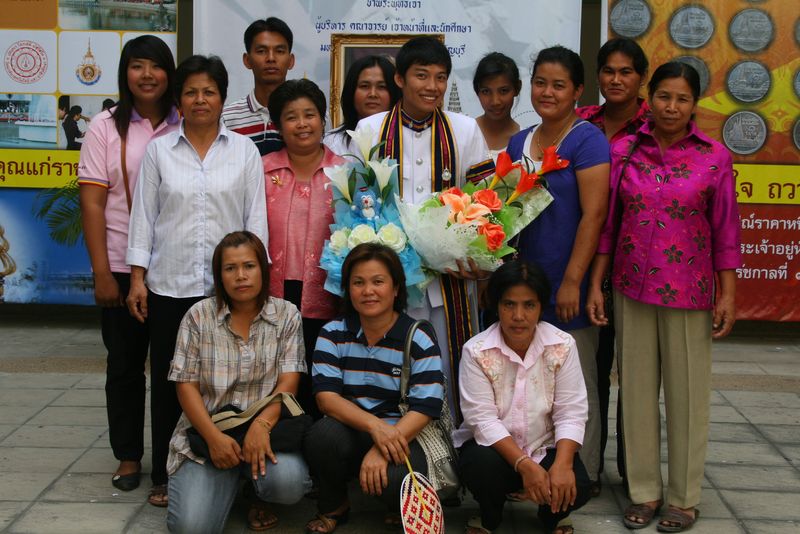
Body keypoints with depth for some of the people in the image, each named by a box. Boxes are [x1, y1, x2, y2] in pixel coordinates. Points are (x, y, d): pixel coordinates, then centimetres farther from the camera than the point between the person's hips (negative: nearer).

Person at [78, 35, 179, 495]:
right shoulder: (107, 128, 0)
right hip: (123, 267, -1)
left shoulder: (185, 128, 2)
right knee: (125, 363, 8)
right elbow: (93, 203, -3)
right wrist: (102, 272, -9)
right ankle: (129, 455, 21)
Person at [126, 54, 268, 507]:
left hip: (228, 285, 0)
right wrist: (137, 277, 0)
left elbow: (256, 217, 4)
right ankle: (166, 476, 17)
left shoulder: (244, 150, 5)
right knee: (169, 381, 6)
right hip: (170, 284, 1)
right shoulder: (159, 150, 6)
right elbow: (144, 215, 6)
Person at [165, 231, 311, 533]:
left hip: (266, 427, 0)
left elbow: (288, 381, -6)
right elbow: (186, 385, -1)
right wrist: (214, 437, -17)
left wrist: (261, 424, -25)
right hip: (209, 431, 0)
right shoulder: (199, 316, 1)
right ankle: (230, 481, 16)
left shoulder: (286, 315, 2)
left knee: (288, 482, -32)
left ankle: (260, 496, 8)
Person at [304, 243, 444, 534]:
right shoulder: (333, 333, 2)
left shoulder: (419, 339, -4)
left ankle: (401, 510, 7)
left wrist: (381, 450, -26)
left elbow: (425, 408, -11)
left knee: (396, 478, -34)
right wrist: (374, 425, -27)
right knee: (323, 434, -32)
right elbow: (325, 395, -9)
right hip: (349, 431, 2)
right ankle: (333, 507, 0)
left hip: (400, 435, -2)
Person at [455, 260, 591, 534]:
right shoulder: (476, 351, -14)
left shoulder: (563, 345, -9)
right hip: (492, 445, -1)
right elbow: (483, 419, -18)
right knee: (480, 465, -34)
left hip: (545, 447, 2)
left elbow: (571, 412, -11)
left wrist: (563, 464, -27)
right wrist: (524, 465, -29)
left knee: (575, 488, -25)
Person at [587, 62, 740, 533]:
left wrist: (728, 295, -4)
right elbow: (608, 224, 5)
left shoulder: (714, 157, -3)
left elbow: (725, 232, -1)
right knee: (637, 390, 8)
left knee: (687, 393, 5)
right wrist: (595, 285, 3)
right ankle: (644, 492, 22)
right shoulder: (623, 151, 1)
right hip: (632, 289, 2)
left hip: (688, 294, -2)